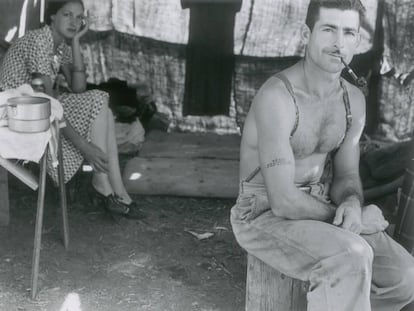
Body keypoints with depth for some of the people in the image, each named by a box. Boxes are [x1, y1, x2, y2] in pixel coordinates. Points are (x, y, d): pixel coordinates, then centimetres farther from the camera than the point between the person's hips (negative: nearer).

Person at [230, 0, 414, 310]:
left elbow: (346, 176, 7)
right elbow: (284, 202, -28)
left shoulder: (354, 99, 1)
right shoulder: (276, 96, -25)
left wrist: (352, 204, -18)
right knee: (350, 257, -34)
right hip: (265, 215, -7)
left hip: (318, 211, 7)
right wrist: (349, 219, -17)